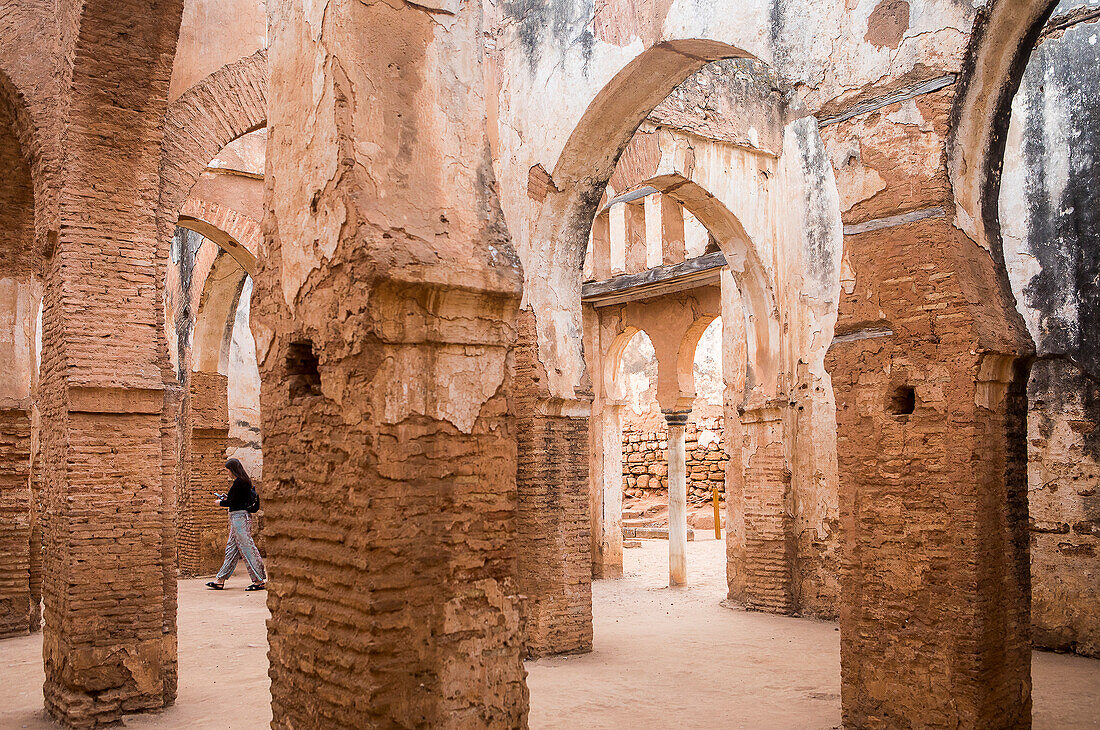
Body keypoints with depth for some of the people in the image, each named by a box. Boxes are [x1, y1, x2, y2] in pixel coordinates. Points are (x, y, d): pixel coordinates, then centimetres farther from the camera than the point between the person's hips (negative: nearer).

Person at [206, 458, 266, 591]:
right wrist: (227, 497, 23)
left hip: (240, 516, -11)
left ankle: (259, 581, -6)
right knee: (231, 548, 12)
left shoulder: (239, 482, -15)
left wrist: (221, 503, 2)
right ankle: (220, 580, 18)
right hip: (240, 517, 11)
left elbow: (232, 502, -15)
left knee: (246, 548, -8)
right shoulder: (244, 481, 15)